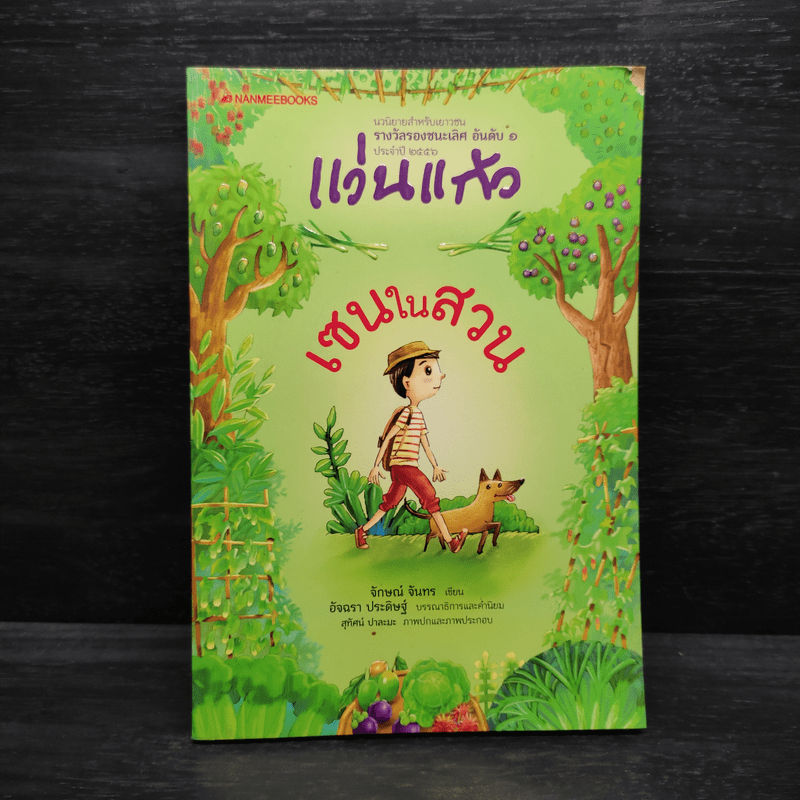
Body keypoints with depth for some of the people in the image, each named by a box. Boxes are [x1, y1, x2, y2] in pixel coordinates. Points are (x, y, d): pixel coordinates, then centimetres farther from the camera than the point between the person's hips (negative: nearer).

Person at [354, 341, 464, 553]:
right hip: (402, 466, -9)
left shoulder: (418, 415, 12)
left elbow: (425, 444, 19)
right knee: (431, 497, -6)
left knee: (390, 503, 16)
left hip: (407, 468, 9)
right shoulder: (406, 413, -14)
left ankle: (363, 530, 27)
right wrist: (376, 465, -11)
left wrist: (435, 466, 22)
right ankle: (450, 541, 0)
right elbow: (387, 438, -13)